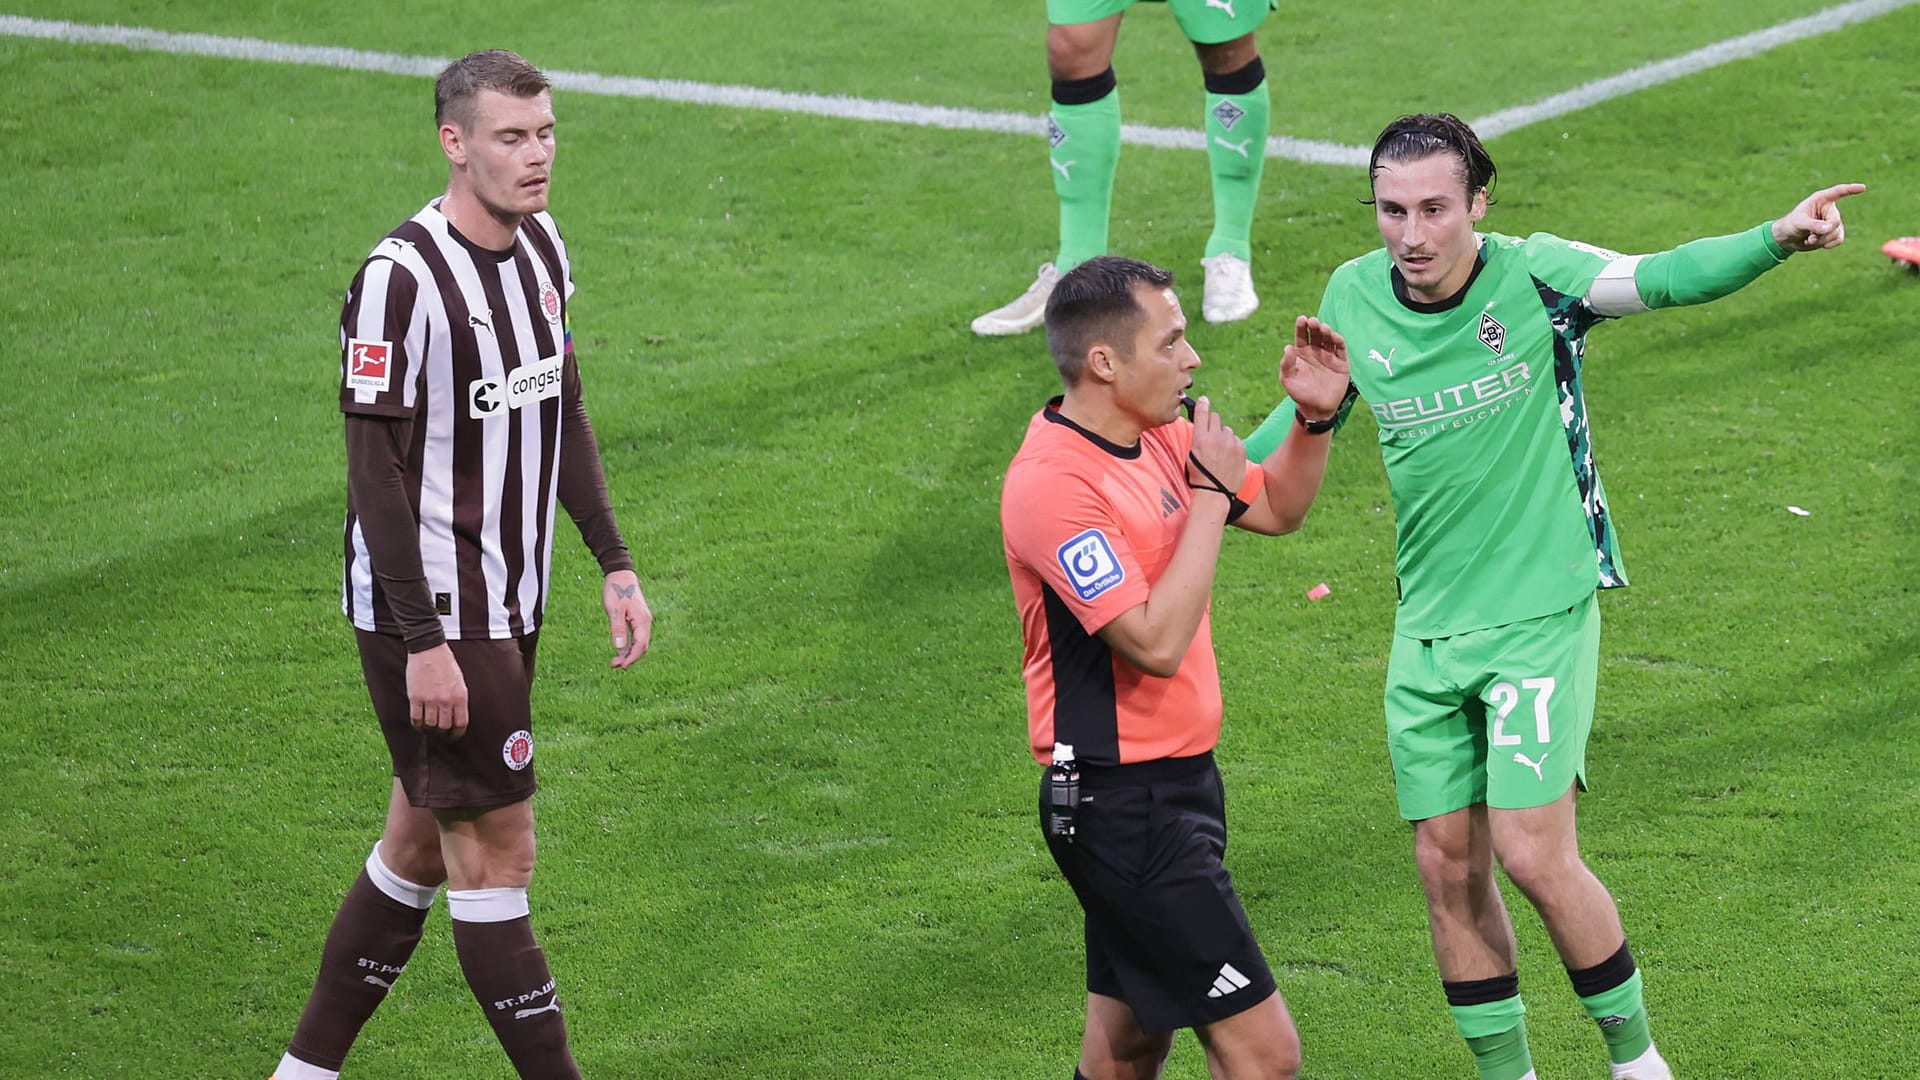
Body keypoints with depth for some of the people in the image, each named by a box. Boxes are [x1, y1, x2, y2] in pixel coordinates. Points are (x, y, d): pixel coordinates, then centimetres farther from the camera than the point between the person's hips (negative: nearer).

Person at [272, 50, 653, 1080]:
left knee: (421, 842, 14)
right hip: (425, 611, -9)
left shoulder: (542, 248, 7)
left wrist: (615, 565, 14)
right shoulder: (401, 279, -19)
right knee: (496, 850, -4)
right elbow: (375, 469, -18)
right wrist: (423, 643, -20)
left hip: (506, 603, 9)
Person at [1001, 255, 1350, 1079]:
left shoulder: (1157, 438, 8)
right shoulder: (1053, 483, -21)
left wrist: (1316, 416, 5)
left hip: (1177, 785, 10)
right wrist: (1210, 497, -19)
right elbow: (1155, 642, -27)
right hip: (1124, 810, -10)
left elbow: (1277, 509, 23)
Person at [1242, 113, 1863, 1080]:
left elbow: (1665, 278, -27)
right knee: (1447, 866, 5)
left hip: (1540, 613, -5)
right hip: (1426, 632, 5)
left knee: (1533, 856, -11)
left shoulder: (1533, 276, -13)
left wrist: (1778, 238, -43)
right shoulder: (1353, 298, 0)